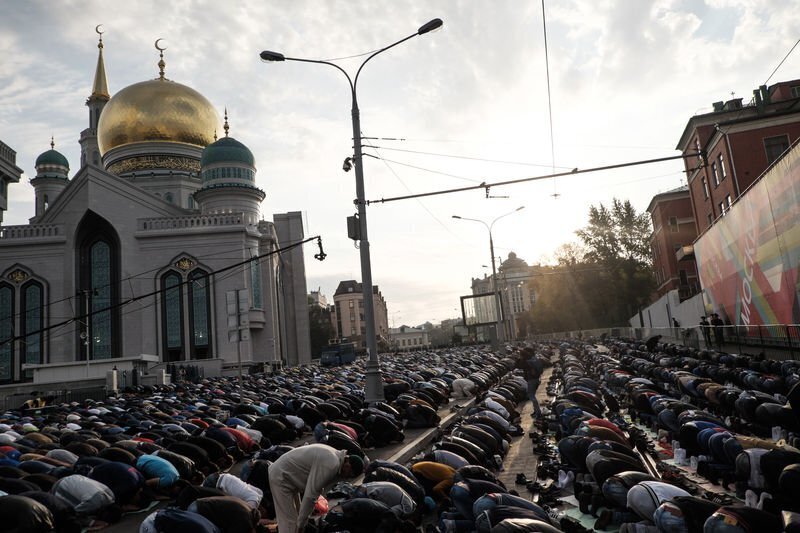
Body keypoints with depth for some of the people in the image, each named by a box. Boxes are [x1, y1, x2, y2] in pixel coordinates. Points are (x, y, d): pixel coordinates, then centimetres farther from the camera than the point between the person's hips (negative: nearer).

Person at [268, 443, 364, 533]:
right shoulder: (331, 464, -26)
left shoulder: (335, 455, 5)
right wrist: (301, 523, -16)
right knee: (289, 522, -8)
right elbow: (311, 494, -27)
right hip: (281, 477, -10)